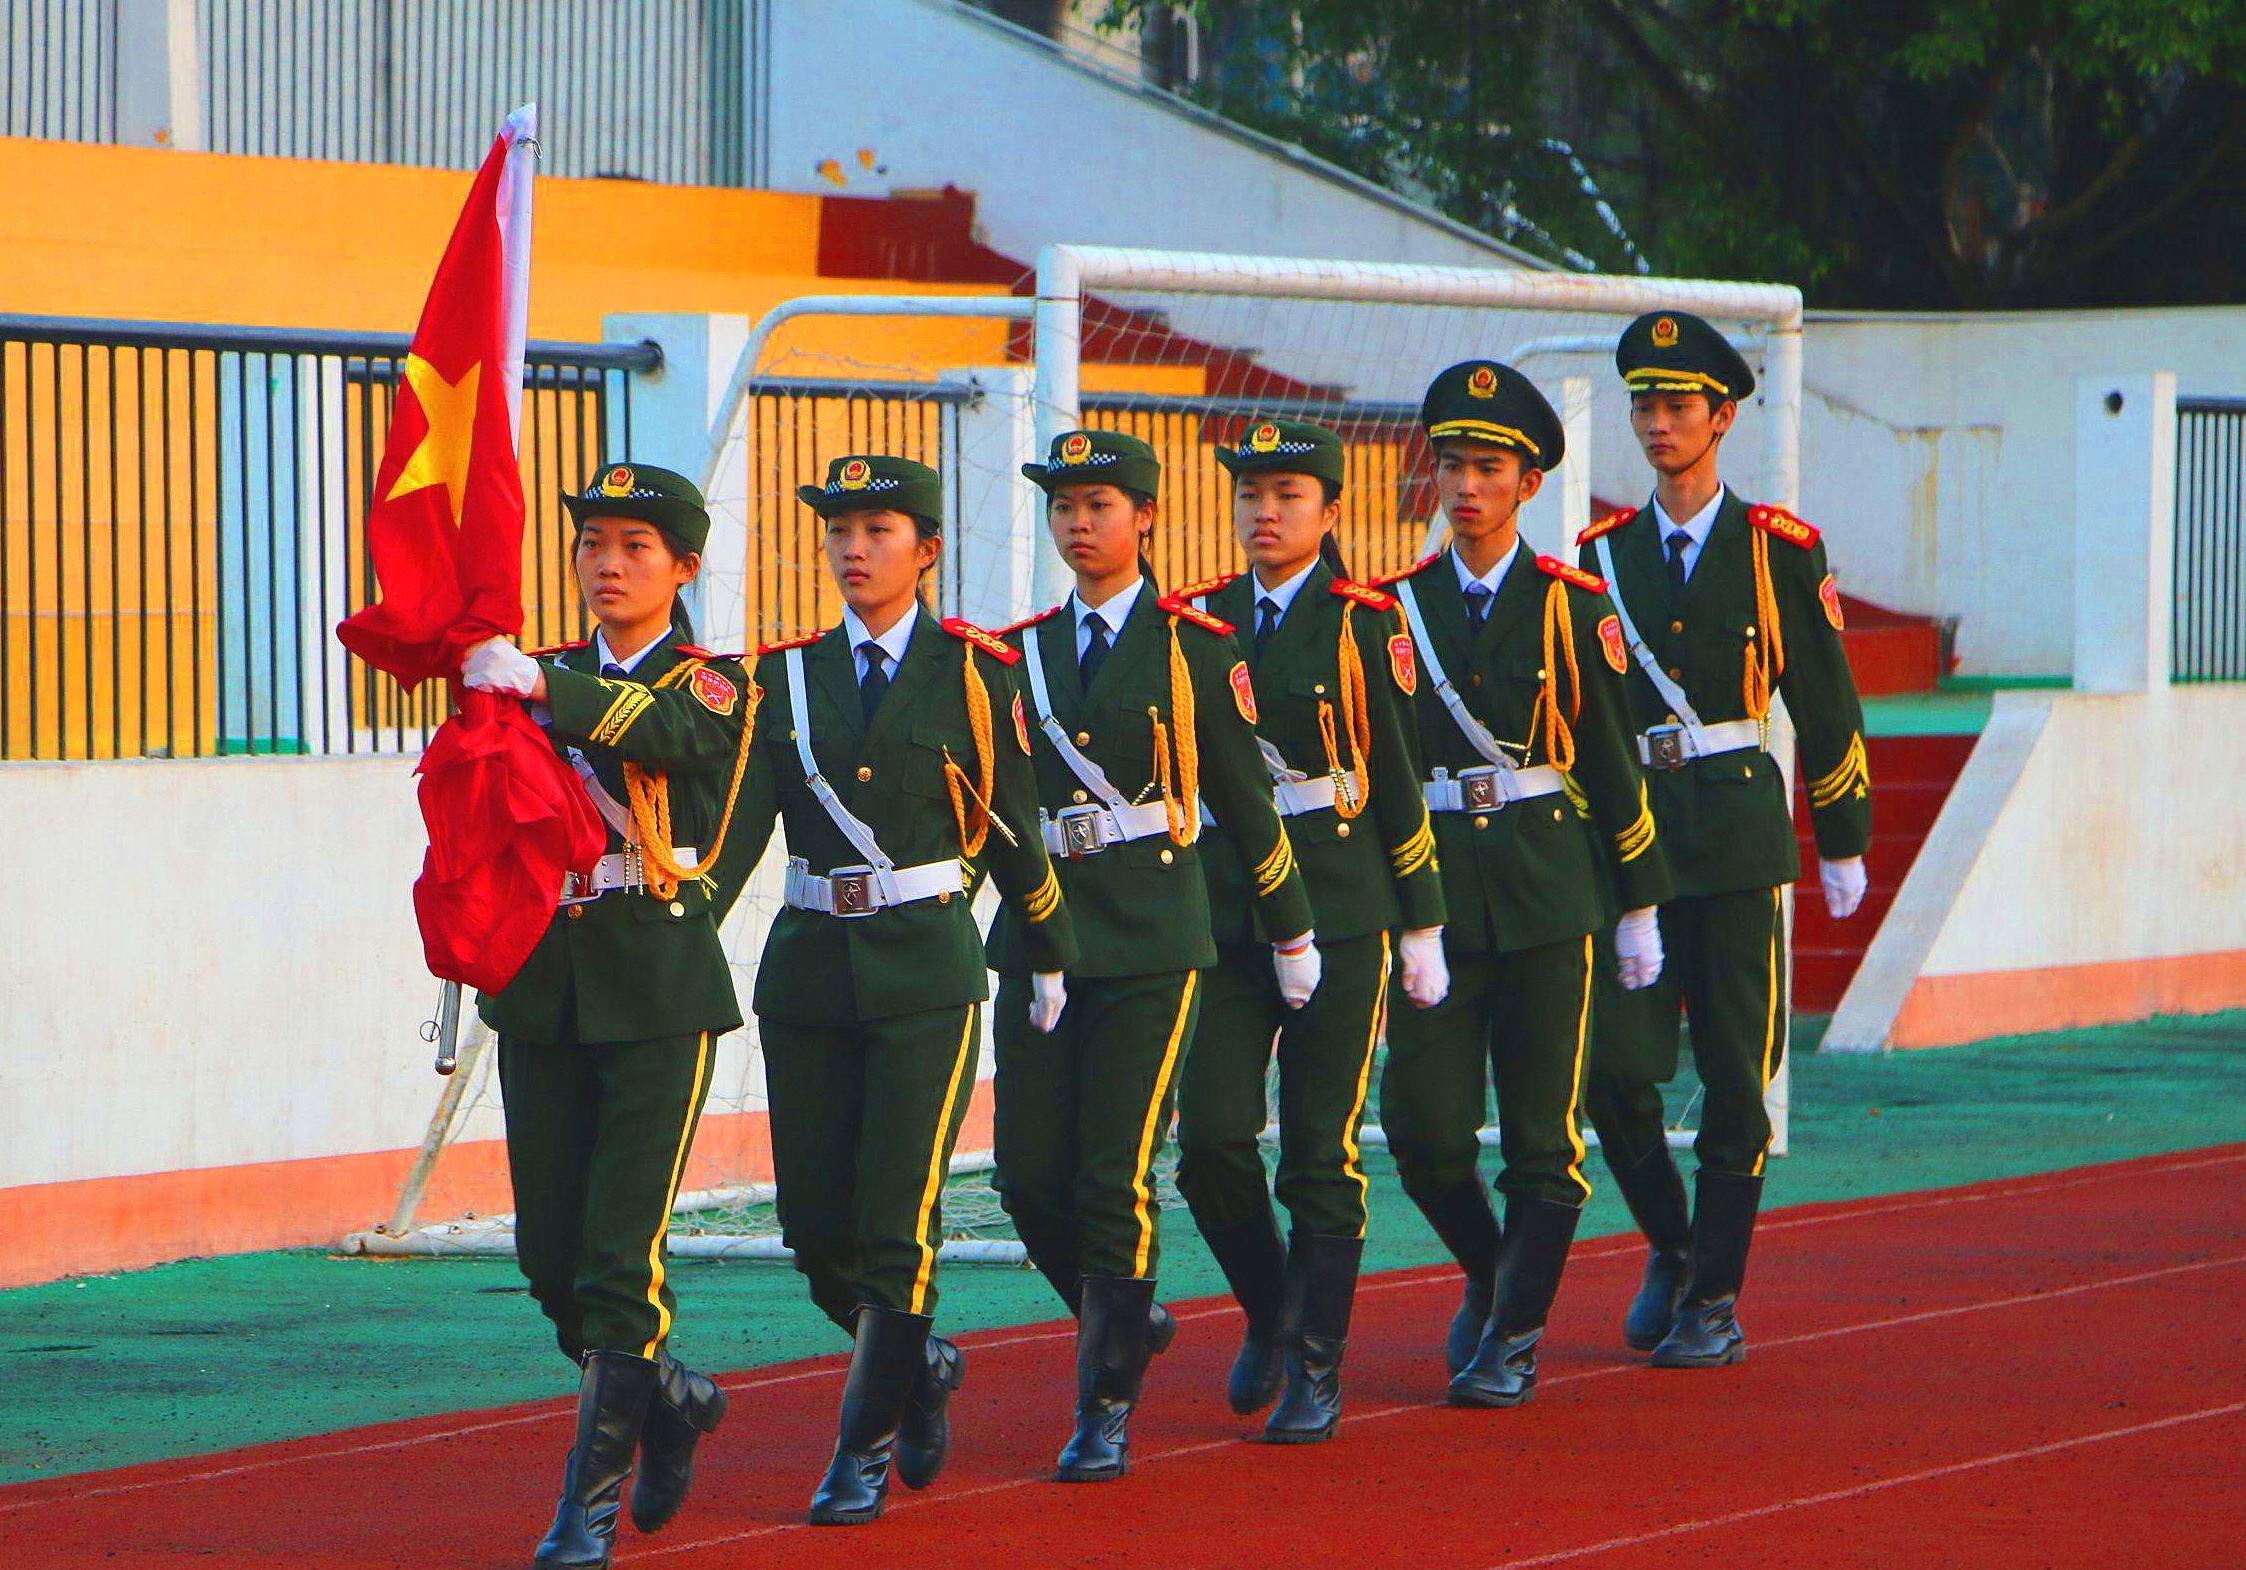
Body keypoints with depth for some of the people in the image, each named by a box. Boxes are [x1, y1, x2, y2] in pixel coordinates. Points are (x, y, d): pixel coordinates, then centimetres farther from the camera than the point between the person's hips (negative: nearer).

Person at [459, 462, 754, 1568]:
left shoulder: (714, 686, 0)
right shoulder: (542, 681, 14)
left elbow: (661, 730, -24)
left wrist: (540, 686, -39)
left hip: (656, 989, -5)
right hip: (543, 984, 5)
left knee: (621, 1253, -9)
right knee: (549, 1255, 5)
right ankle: (668, 1397, 31)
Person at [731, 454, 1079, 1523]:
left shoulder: (971, 672, 0)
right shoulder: (787, 676, 8)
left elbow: (1014, 830, 6)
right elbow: (736, 822, 0)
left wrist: (1049, 960, 11)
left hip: (925, 973, -4)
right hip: (808, 972, 4)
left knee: (896, 1226, -8)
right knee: (815, 1229, 5)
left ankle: (864, 1453, 3)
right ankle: (920, 1367, 32)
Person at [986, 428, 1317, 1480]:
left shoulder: (1195, 648, 0)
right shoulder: (1022, 652, 11)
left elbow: (1244, 797, 4)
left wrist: (1290, 932, 9)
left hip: (1151, 935, -4)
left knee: (1117, 1176, -8)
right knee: (1030, 1176, 1)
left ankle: (1107, 1409, 2)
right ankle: (1121, 1324, 28)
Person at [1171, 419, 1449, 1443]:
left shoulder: (1365, 626, -1)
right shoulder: (1199, 620, 8)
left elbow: (1399, 783, 0)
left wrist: (1421, 927, -1)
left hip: (1338, 904, -3)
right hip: (1221, 903, 3)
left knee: (1321, 1152, -2)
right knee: (1210, 1141, -5)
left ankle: (1315, 1372, 7)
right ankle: (1269, 1310, 21)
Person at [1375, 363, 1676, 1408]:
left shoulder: (1571, 607, 0)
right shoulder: (1398, 607, 5)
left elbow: (1616, 764, 3)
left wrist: (1637, 908, 3)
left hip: (1547, 889, -2)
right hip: (1433, 884, 2)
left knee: (1541, 1130, 0)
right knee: (1421, 1121, -4)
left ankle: (1515, 1337, 10)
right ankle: (1489, 1273, 22)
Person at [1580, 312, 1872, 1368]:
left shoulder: (1779, 551, 1)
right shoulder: (1602, 555, 9)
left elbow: (1826, 707, 5)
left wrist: (1842, 844, 6)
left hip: (1738, 832, -2)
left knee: (1735, 1077, -1)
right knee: (1612, 1069, -5)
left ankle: (1715, 1297, 8)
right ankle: (1670, 1248, 19)